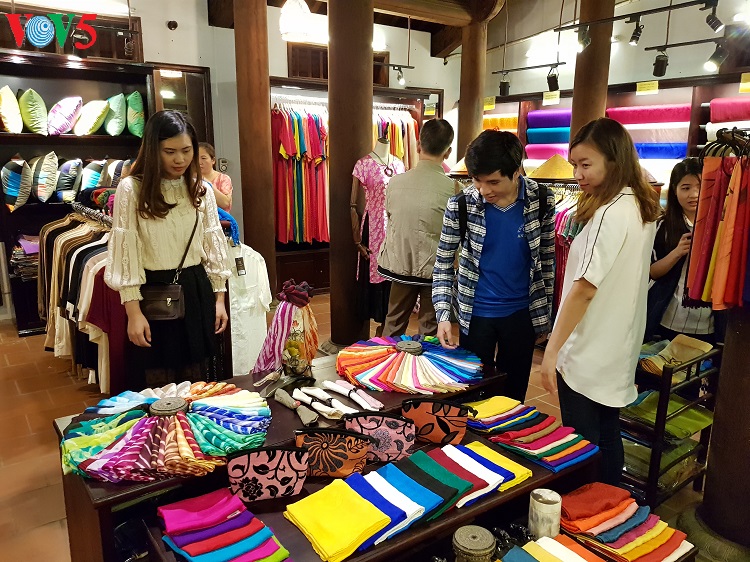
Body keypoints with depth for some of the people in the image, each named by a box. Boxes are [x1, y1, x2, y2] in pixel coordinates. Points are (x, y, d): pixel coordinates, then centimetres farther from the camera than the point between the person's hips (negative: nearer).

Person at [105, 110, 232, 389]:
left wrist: (219, 298, 7)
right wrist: (133, 312, -13)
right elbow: (126, 251, -9)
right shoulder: (131, 189, -7)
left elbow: (214, 244, 8)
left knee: (195, 376, 15)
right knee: (156, 383, 8)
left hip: (196, 290, 4)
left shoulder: (201, 189, 4)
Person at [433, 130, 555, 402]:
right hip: (475, 313, -1)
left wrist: (544, 314, 6)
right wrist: (443, 315, -17)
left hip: (521, 312, 1)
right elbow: (443, 264, -6)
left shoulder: (542, 200, -9)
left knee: (513, 394, 16)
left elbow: (547, 259, 2)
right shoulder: (460, 205, -13)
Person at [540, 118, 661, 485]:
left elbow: (584, 288, -23)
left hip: (587, 355, -9)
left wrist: (552, 350, -19)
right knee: (607, 439, 20)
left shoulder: (610, 213, -20)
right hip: (617, 353, 9)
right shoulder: (643, 208, 8)